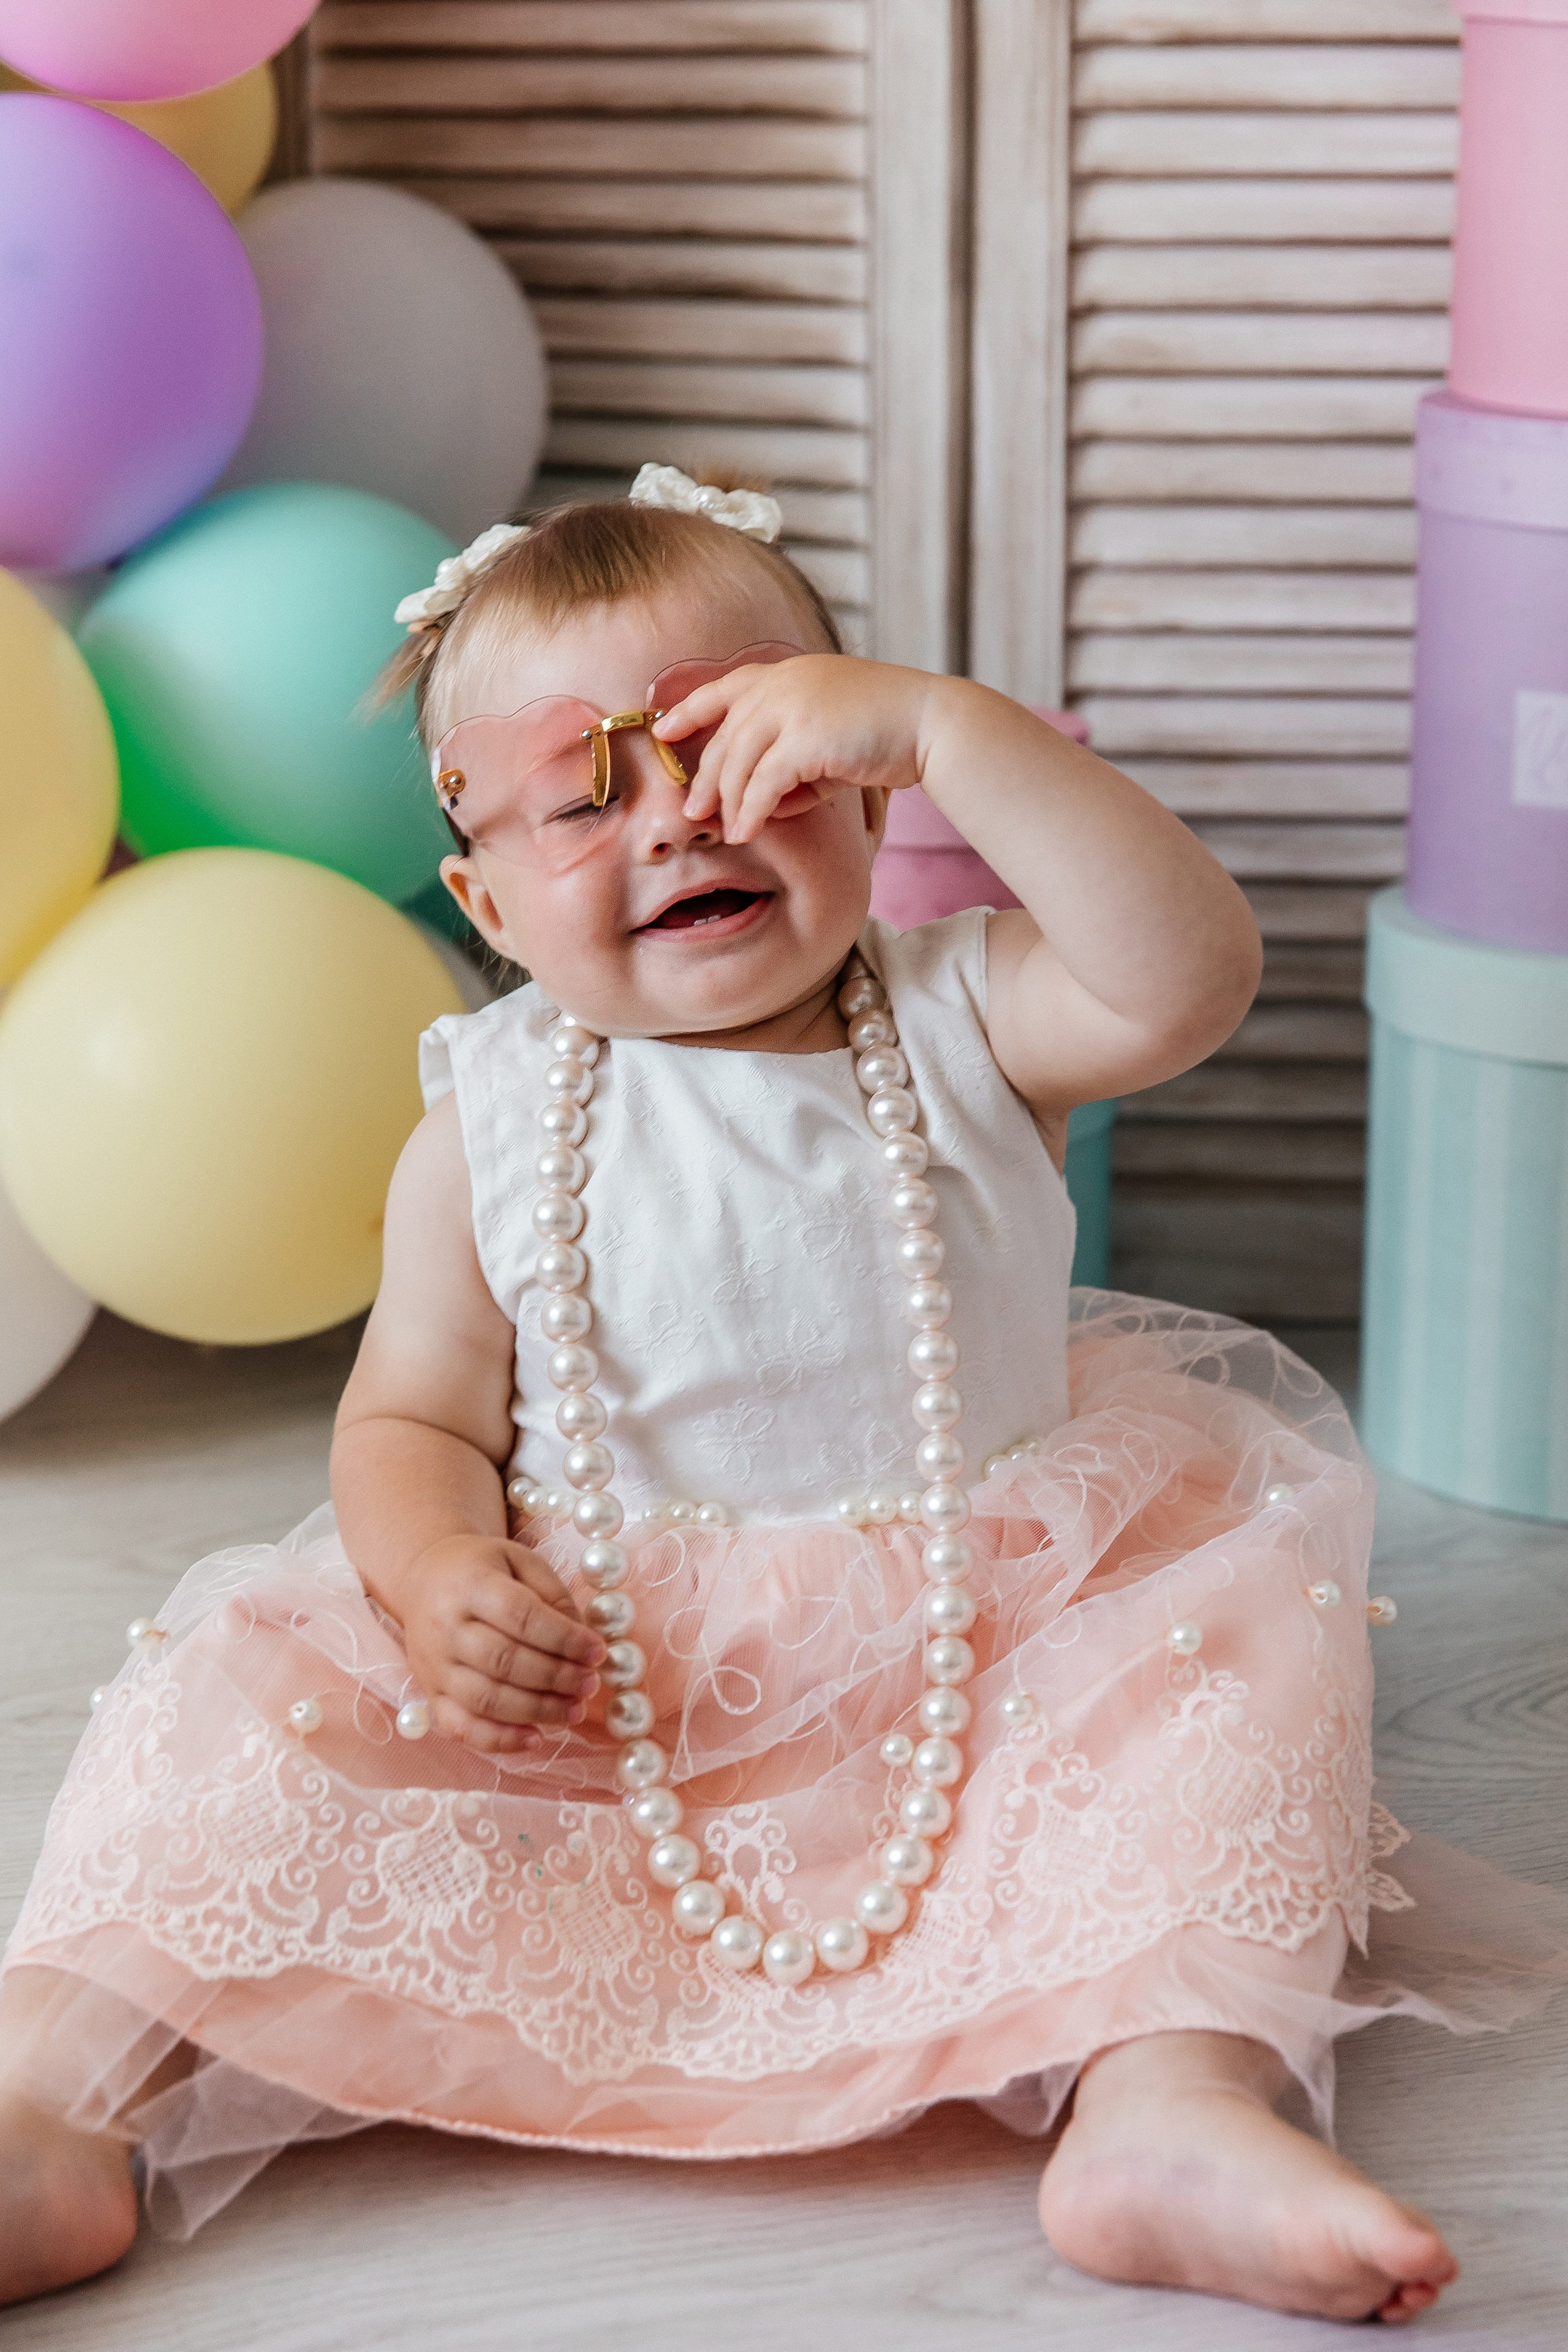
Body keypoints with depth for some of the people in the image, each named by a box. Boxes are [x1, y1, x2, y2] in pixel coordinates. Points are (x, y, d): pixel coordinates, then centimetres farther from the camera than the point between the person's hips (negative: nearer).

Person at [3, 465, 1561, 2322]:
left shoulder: (967, 1028, -2)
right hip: (577, 1701, 0)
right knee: (247, 1700, -17)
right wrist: (436, 1577, -20)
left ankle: (1172, 2100, -38)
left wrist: (948, 727, -26)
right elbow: (417, 1416, 3)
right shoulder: (491, 1126, 1)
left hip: (976, 1664, 0)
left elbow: (1185, 977, -22)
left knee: (1237, 1645, -24)